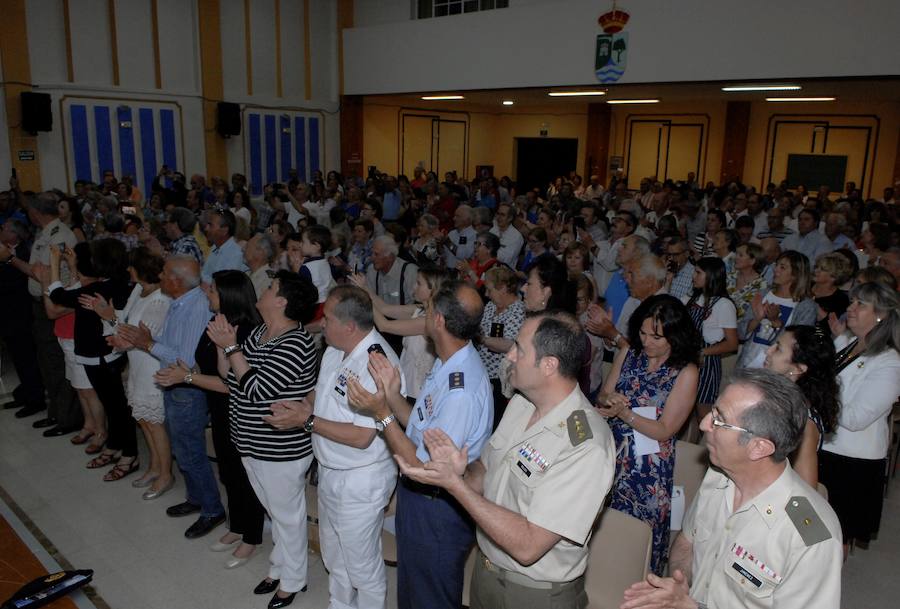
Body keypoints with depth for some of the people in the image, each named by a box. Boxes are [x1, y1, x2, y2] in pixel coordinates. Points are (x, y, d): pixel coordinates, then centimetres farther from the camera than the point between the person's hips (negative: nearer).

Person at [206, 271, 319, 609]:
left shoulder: (295, 344, -25)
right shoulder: (258, 333, 4)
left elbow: (256, 389, -27)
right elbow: (228, 376, 7)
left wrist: (230, 346, -22)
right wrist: (222, 344, -9)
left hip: (282, 451, -8)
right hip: (252, 444, 9)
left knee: (287, 516, 12)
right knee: (275, 512, 25)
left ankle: (292, 581, 32)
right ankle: (280, 567, 44)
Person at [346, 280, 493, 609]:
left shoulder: (462, 391, -34)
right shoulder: (447, 363, -4)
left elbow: (426, 469, -27)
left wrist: (382, 413, -28)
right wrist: (393, 395, -12)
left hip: (437, 510, -9)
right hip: (419, 496, 9)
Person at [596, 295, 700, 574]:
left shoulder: (686, 372, -12)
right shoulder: (627, 354, 1)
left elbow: (664, 430, -13)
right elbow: (602, 397, 6)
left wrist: (623, 412, -23)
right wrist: (609, 399, -17)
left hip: (648, 467, -4)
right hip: (611, 456, 4)